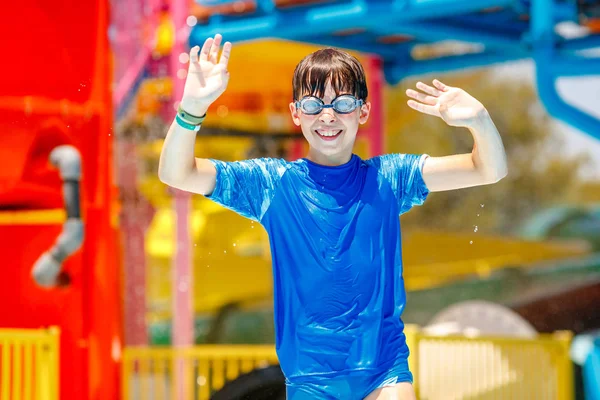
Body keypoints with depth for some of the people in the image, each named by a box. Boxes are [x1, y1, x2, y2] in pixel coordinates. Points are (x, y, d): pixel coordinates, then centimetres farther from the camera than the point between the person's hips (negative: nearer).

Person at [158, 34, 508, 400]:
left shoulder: (386, 178, 0)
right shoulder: (274, 184, -1)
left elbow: (490, 171, -6)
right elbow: (175, 174, -9)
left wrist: (479, 120, -28)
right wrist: (192, 109, -28)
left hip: (385, 370, 0)